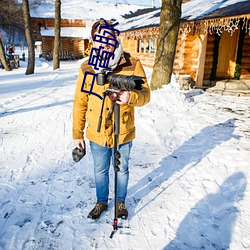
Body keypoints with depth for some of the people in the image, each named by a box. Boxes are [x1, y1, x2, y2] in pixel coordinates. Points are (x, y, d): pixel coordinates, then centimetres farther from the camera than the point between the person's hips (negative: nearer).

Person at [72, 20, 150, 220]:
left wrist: (131, 96, -34)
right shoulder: (87, 68, -5)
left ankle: (121, 202, 45)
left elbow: (145, 95, -10)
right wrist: (77, 133, 1)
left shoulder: (133, 65, -11)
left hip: (123, 133, -1)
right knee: (100, 171, 20)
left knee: (122, 170, 19)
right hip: (97, 134, 2)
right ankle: (101, 202, 45)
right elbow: (80, 102, 0)